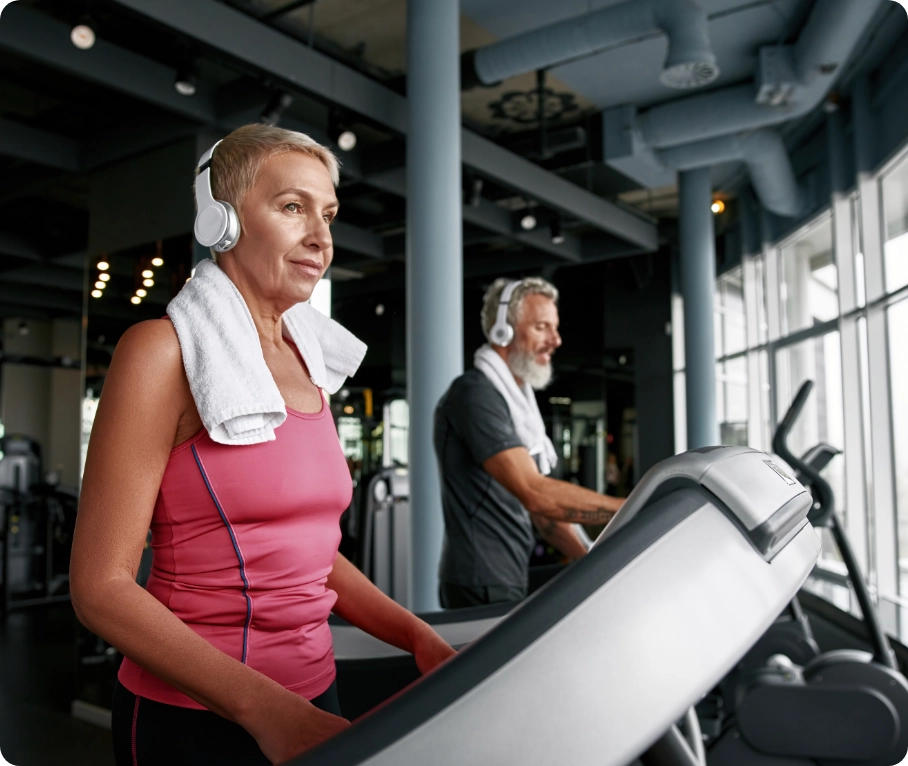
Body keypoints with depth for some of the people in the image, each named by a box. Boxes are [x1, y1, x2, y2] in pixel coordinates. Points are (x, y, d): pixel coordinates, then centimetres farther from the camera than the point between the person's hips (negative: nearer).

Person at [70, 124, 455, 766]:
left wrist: (419, 637, -2)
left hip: (311, 700, 7)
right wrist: (265, 709, -25)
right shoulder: (166, 350, -13)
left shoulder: (307, 364, 8)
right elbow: (101, 586, -16)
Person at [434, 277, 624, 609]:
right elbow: (535, 494, -25)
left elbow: (542, 505, 16)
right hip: (483, 590, -9)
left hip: (513, 581, 9)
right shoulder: (475, 395, -16)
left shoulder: (519, 398, 16)